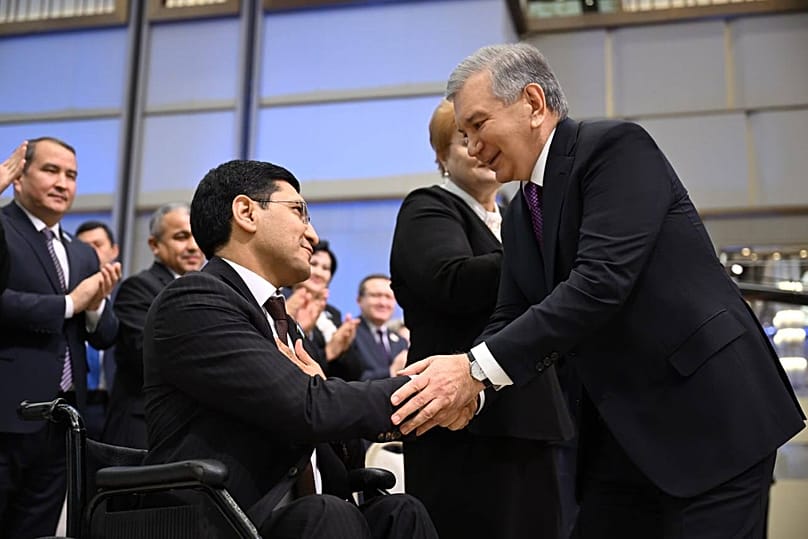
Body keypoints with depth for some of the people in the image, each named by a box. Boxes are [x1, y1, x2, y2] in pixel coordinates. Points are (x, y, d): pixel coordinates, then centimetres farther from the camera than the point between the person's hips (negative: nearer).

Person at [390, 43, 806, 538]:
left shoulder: (616, 147, -14)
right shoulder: (519, 217, 11)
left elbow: (600, 282, -25)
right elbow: (511, 324, 6)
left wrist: (477, 370, -27)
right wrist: (464, 390, -15)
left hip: (711, 411, -7)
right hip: (622, 431, 8)